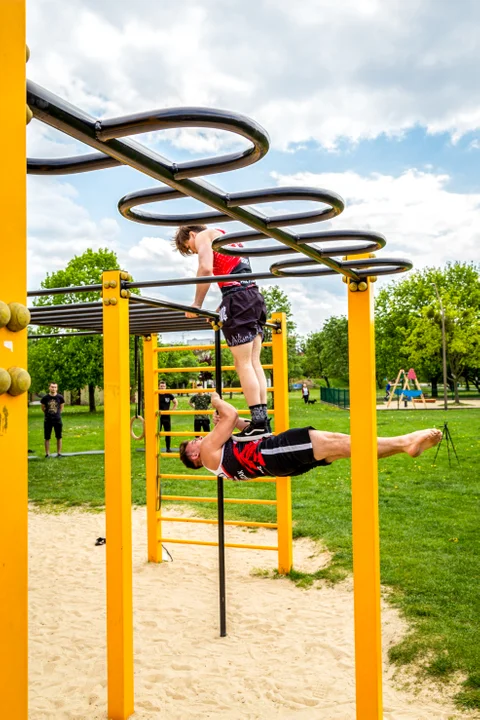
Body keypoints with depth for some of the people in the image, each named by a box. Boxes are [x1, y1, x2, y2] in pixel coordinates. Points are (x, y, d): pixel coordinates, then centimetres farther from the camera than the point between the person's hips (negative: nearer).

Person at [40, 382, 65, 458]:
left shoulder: (60, 397, -3)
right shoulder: (45, 397, -5)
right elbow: (43, 407, 10)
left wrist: (58, 413, 10)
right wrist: (48, 413, 11)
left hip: (58, 420, 1)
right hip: (48, 420, 0)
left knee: (59, 437, 6)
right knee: (47, 438, 2)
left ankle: (59, 453, 16)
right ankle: (47, 454, 11)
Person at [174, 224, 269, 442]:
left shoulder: (203, 236, 5)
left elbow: (206, 269, -12)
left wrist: (196, 305, -6)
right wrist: (223, 310, 27)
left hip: (238, 299, -8)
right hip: (254, 296, 8)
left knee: (243, 364, -8)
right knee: (253, 363, 7)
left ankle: (258, 423, -10)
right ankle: (263, 420, 6)